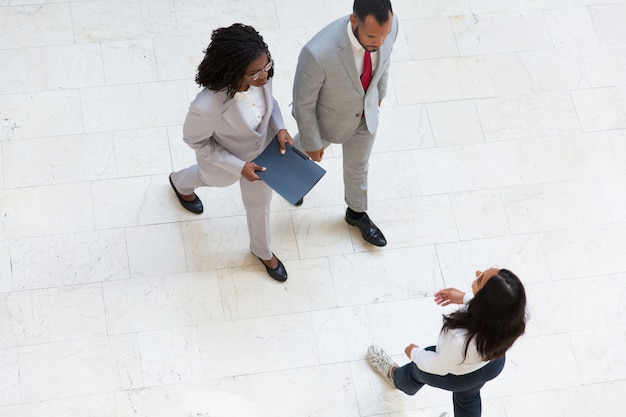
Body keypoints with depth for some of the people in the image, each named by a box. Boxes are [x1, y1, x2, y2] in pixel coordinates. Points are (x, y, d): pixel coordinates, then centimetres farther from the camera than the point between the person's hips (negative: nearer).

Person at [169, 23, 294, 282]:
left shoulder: (261, 75, -32)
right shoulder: (207, 107, -48)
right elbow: (194, 141, -25)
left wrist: (279, 128, -20)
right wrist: (238, 167, -24)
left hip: (262, 151, 4)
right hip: (224, 159, -4)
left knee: (260, 203, 29)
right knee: (213, 179, 35)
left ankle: (262, 251, 62)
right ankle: (180, 183, 73)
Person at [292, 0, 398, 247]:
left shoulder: (389, 26, -30)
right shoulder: (319, 53, -46)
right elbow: (304, 102, -26)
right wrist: (312, 143, -11)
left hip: (367, 113, 3)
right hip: (327, 118, -3)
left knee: (358, 165, 29)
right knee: (307, 153, 31)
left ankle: (356, 212, 57)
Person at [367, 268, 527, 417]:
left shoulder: (461, 340, -49)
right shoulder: (509, 308, -36)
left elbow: (437, 366, -25)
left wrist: (414, 353, -5)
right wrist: (464, 298, 3)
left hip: (458, 376, -4)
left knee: (417, 370, 31)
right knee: (468, 397, 37)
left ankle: (396, 377, 67)